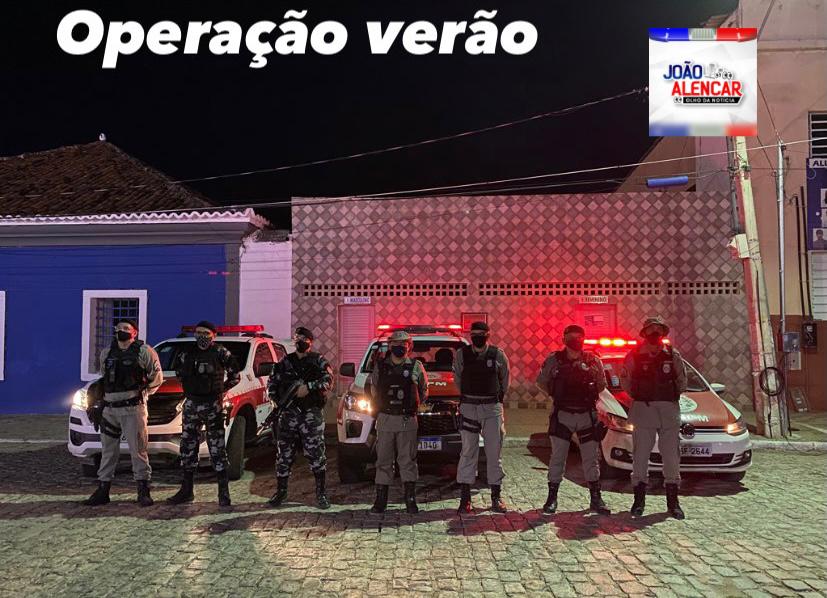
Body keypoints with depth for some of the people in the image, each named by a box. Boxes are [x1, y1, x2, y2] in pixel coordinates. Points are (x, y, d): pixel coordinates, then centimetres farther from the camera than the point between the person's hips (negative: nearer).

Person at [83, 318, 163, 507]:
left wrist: (143, 392, 3)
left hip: (133, 407, -5)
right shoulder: (106, 353, 12)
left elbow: (157, 376, 4)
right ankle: (102, 491, 21)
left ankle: (143, 492, 3)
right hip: (110, 408, 6)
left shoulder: (144, 351, -4)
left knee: (138, 449, -4)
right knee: (108, 450, 12)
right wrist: (108, 393, 18)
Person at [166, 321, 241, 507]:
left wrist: (221, 389, 3)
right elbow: (178, 369, 25)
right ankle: (186, 491, 21)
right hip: (191, 405, 5)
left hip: (213, 406, -4)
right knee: (188, 448, 9)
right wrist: (188, 387, 16)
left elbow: (235, 376, 3)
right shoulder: (186, 353, 7)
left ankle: (223, 492, 2)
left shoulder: (220, 353, -4)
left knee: (217, 449, -2)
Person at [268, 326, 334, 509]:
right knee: (284, 454, 8)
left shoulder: (318, 361, 4)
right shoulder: (285, 362, 13)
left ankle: (321, 492, 8)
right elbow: (271, 384, 17)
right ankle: (281, 491, 21)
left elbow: (328, 380, -10)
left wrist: (308, 387, -20)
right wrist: (279, 402, 3)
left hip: (311, 414, -3)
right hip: (288, 414, 3)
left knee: (316, 454, -3)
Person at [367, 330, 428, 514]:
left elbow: (424, 391, 13)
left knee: (408, 460, 3)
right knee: (383, 460, 6)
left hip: (407, 420, -1)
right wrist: (379, 406, 11)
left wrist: (413, 405, 7)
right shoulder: (380, 366, 6)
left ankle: (410, 500, 11)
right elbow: (373, 390, 18)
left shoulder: (416, 366, 2)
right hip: (385, 419, 1)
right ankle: (380, 500, 14)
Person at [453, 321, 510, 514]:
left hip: (492, 407, 0)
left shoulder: (498, 355, 0)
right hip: (468, 406, 0)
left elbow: (505, 380, 13)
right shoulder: (461, 354, 0)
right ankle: (465, 498, 6)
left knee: (495, 452, 4)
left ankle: (496, 496, 15)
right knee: (468, 452, 0)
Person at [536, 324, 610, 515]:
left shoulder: (593, 360, 1)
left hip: (588, 415, 2)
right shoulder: (554, 360, -2)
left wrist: (591, 398, -4)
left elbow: (602, 385, 11)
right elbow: (541, 381, 10)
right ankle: (552, 498, 10)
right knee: (557, 457, 0)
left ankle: (595, 499, 20)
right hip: (562, 415, -1)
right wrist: (556, 395, 5)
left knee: (591, 458, 8)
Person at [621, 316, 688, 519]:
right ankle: (639, 501, 12)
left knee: (672, 457, 6)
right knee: (640, 457, 2)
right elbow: (625, 381, 10)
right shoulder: (634, 356, 2)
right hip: (643, 410, -2)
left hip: (670, 411, 2)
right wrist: (639, 396, 6)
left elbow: (682, 381, 16)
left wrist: (671, 396, 7)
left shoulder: (673, 355, 7)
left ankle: (673, 502, 18)